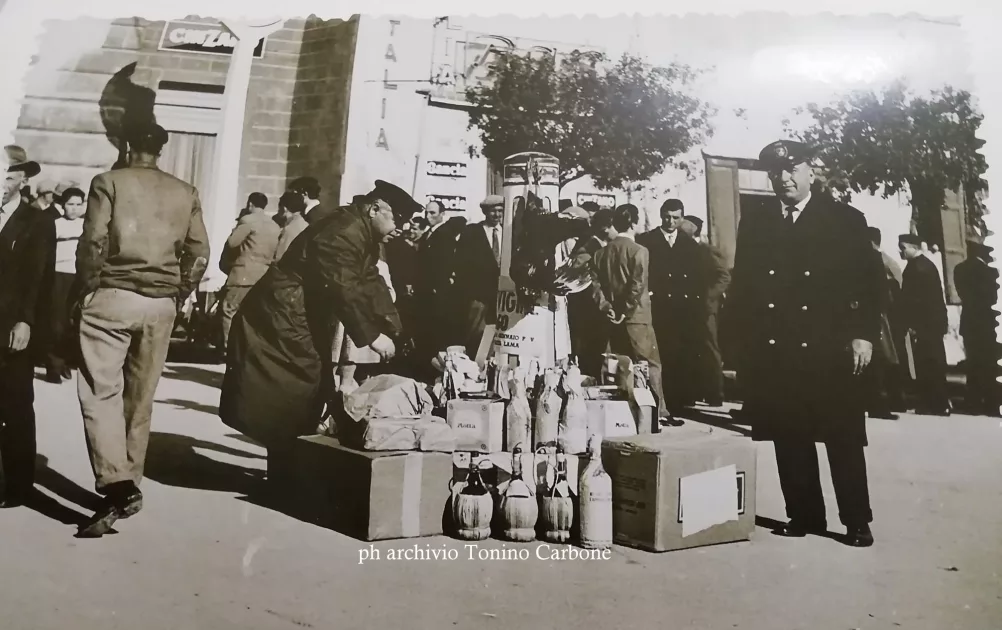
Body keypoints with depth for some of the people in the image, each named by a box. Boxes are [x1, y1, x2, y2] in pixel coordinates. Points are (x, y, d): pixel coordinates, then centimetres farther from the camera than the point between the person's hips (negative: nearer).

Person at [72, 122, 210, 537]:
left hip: (113, 296, -4)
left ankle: (117, 485, -17)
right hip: (161, 304, 4)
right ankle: (129, 484, 19)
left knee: (100, 391, -3)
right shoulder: (186, 194, 9)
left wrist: (84, 291, 4)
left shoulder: (109, 182, 0)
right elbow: (199, 253, 6)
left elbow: (92, 243, -8)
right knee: (140, 397, 11)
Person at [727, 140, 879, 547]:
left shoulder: (846, 220, 5)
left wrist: (864, 334, -8)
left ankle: (856, 521, 15)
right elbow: (740, 287, 10)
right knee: (789, 439, 7)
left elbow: (865, 282, 1)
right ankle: (804, 514, 20)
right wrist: (743, 342, 4)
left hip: (829, 350, -2)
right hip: (774, 352, 3)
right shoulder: (754, 224, 11)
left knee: (843, 438, 4)